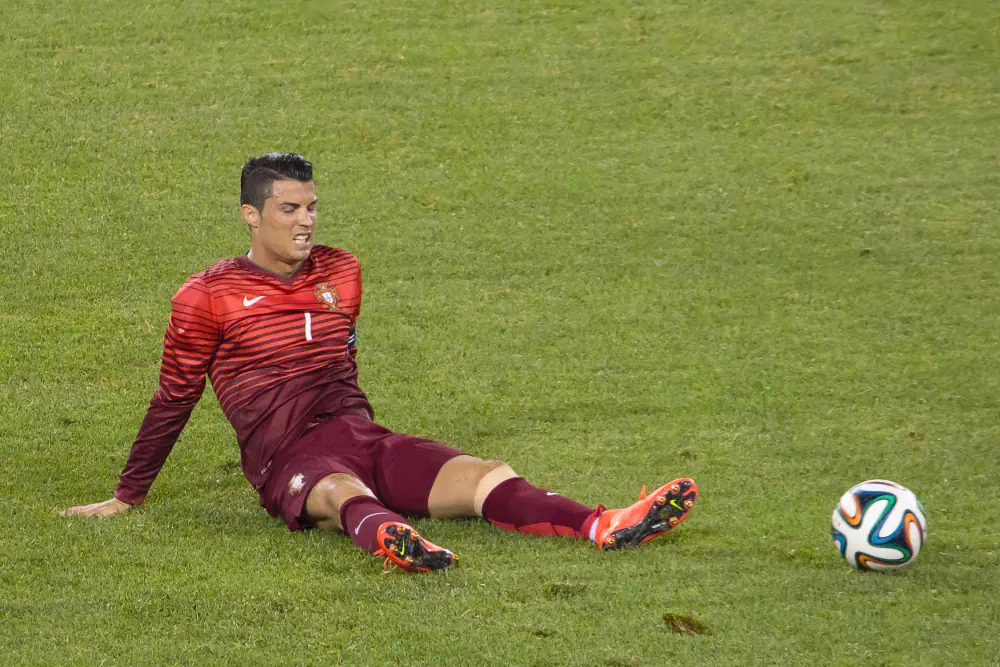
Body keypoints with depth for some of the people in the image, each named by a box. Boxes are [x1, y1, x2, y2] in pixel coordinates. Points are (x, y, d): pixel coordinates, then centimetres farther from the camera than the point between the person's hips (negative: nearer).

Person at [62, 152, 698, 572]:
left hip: (360, 435, 6)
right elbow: (174, 399, 9)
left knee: (488, 477, -19)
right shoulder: (208, 297, 2)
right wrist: (127, 497, 13)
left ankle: (605, 527, -41)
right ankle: (395, 541, -77)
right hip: (286, 457, -6)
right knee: (345, 495, -42)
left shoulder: (340, 273, 18)